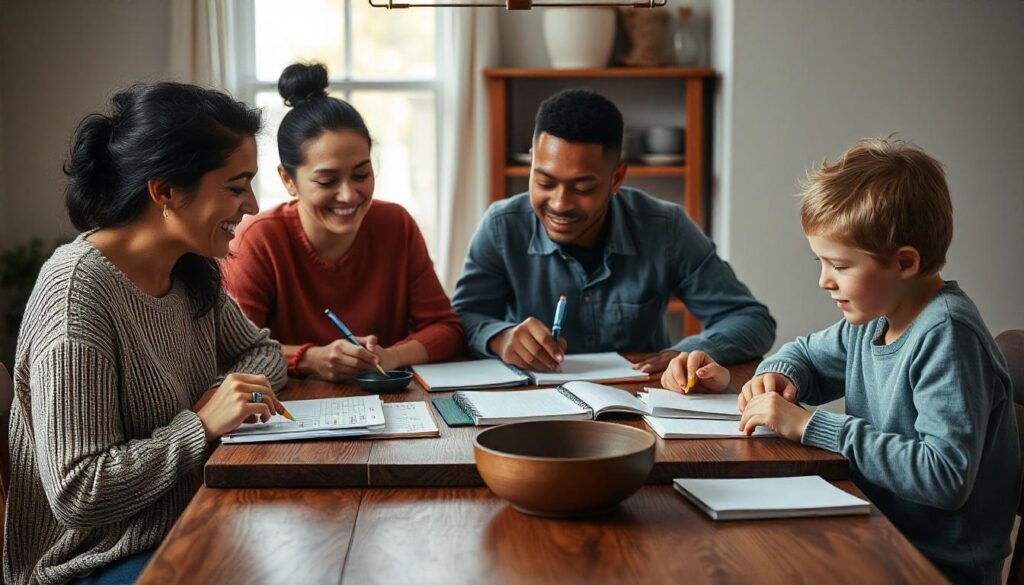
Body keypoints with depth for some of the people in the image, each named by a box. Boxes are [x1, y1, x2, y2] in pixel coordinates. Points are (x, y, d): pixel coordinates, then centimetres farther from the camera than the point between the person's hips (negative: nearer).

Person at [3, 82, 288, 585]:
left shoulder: (192, 270, 1)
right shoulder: (78, 289, -23)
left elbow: (261, 350, 15)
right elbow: (77, 494, -24)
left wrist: (227, 394, -6)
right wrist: (202, 425, -24)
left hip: (186, 528, 8)